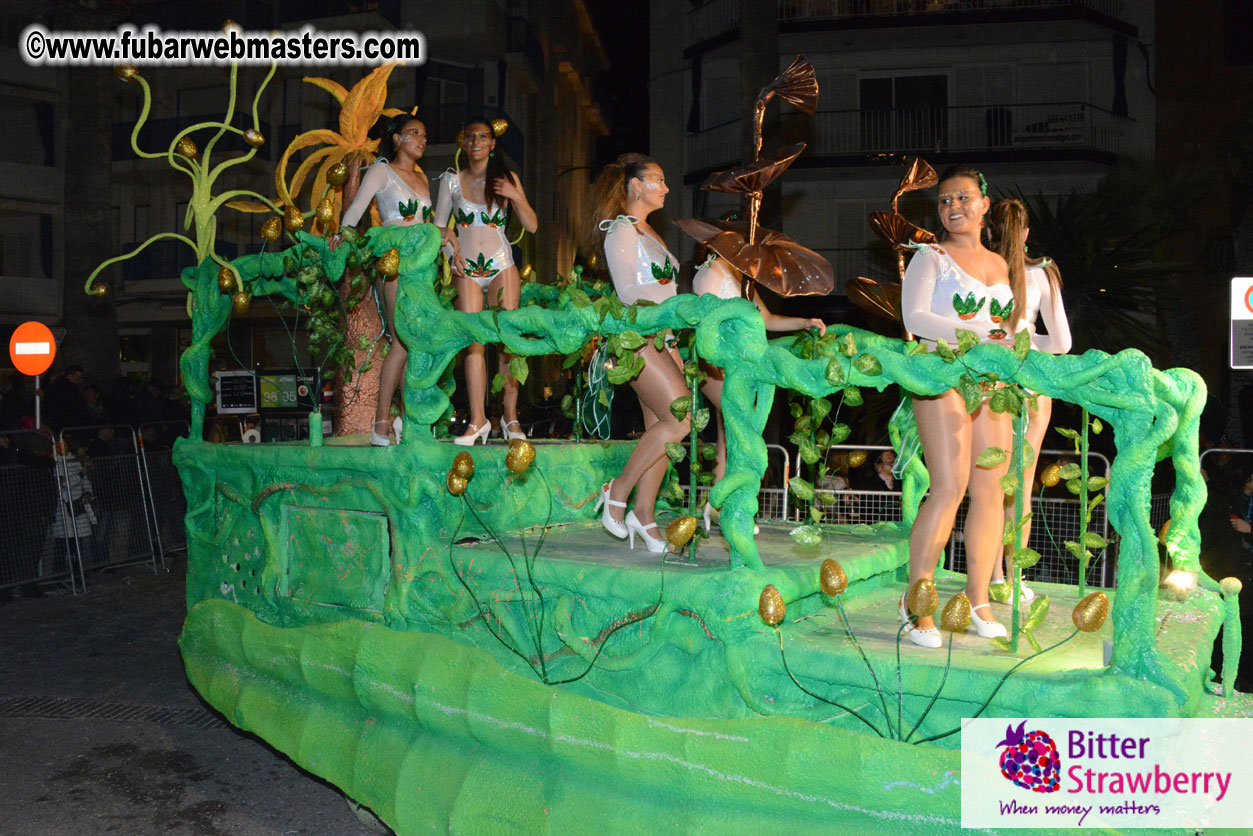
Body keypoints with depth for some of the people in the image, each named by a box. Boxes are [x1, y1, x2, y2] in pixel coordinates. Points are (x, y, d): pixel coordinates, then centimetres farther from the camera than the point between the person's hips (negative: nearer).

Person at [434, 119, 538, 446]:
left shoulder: (507, 179, 7)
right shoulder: (452, 180, 8)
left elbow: (532, 225, 5)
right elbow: (439, 225, 12)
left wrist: (516, 197, -10)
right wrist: (450, 253, -5)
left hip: (502, 266, 0)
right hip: (466, 270, 1)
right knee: (473, 341, -6)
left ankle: (511, 418, -1)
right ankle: (478, 420, -5)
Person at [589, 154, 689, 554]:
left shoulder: (647, 232, 21)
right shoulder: (622, 230, -5)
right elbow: (629, 295, -12)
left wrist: (673, 347, 17)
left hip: (659, 339, 9)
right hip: (636, 337, -9)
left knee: (660, 427, 3)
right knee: (680, 418, -16)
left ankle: (643, 514, 8)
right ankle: (618, 490, -5)